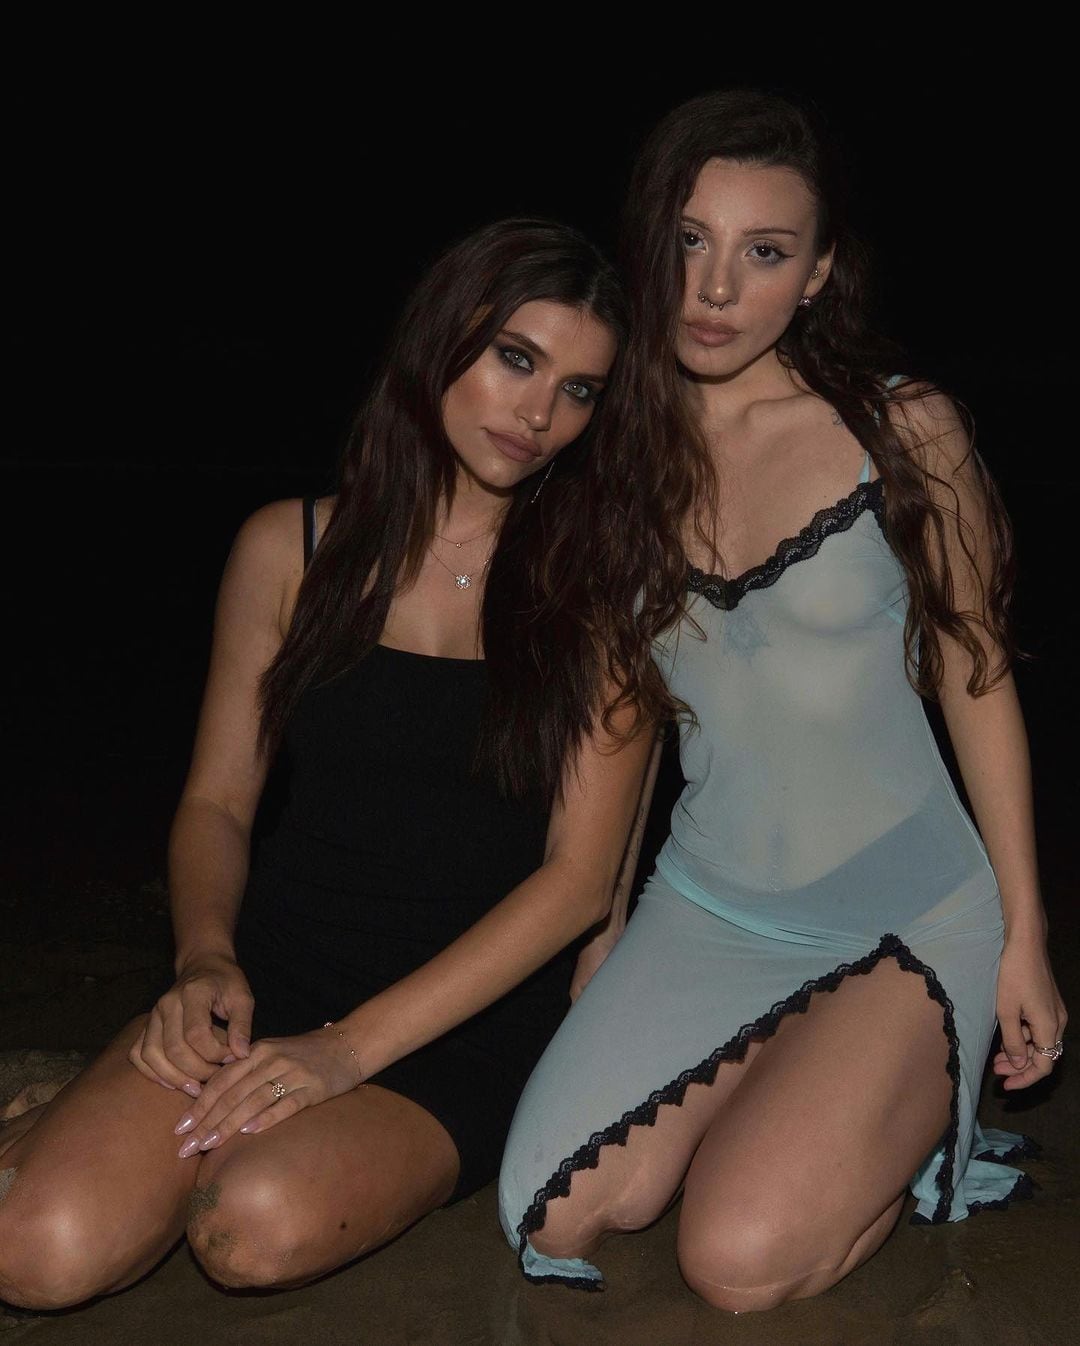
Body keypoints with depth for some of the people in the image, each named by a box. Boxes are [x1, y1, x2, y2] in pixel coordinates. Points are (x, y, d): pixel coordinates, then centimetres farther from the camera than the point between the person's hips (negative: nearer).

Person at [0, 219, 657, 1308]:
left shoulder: (601, 590, -3)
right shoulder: (292, 549, 5)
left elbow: (579, 876, -8)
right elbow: (216, 799, 9)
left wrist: (353, 1047, -14)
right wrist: (206, 957, -12)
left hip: (469, 1024, -2)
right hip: (272, 978, 2)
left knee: (261, 1223, -30)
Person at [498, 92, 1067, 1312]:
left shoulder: (905, 428, -9)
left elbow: (977, 683, -1)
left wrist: (1023, 936, 1)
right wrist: (601, 917, 15)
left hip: (912, 919, -3)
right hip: (703, 907, 4)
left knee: (740, 1260, -17)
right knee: (560, 1216, -9)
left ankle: (915, 1104, 13)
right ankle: (795, 1087, 16)